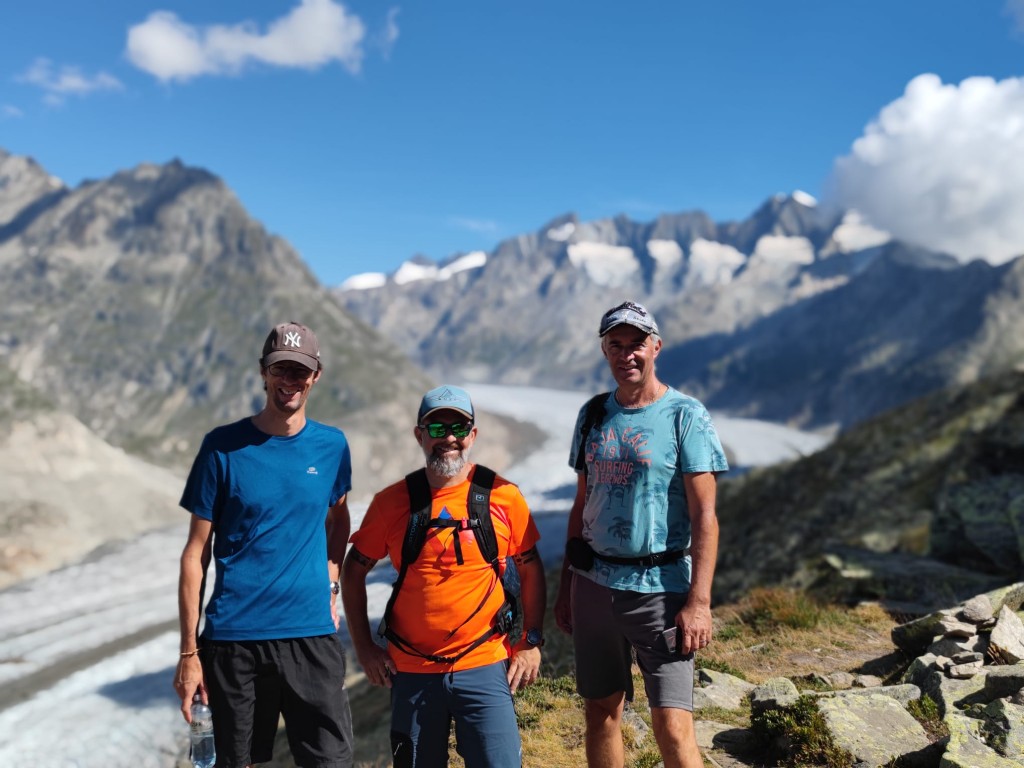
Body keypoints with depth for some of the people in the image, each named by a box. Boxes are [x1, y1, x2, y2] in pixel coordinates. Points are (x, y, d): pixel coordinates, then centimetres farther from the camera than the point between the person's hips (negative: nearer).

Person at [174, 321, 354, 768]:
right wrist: (189, 651, -4)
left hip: (312, 635, 2)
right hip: (233, 638, -1)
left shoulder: (332, 446, 4)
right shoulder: (223, 446, -4)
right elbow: (196, 553, -2)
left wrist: (330, 585, 6)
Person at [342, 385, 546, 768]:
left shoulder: (503, 496, -5)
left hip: (484, 667, -1)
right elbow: (354, 569, 7)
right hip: (411, 671, 1)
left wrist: (532, 642, 2)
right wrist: (363, 646, 2)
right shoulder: (392, 502, -3)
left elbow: (530, 569, 6)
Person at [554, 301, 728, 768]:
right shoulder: (593, 415, 9)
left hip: (660, 587, -5)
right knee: (601, 712, 11)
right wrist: (566, 586, 14)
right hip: (594, 584, 5)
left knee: (672, 725, -7)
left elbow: (704, 516, -10)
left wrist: (699, 602, -16)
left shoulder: (685, 416, -6)